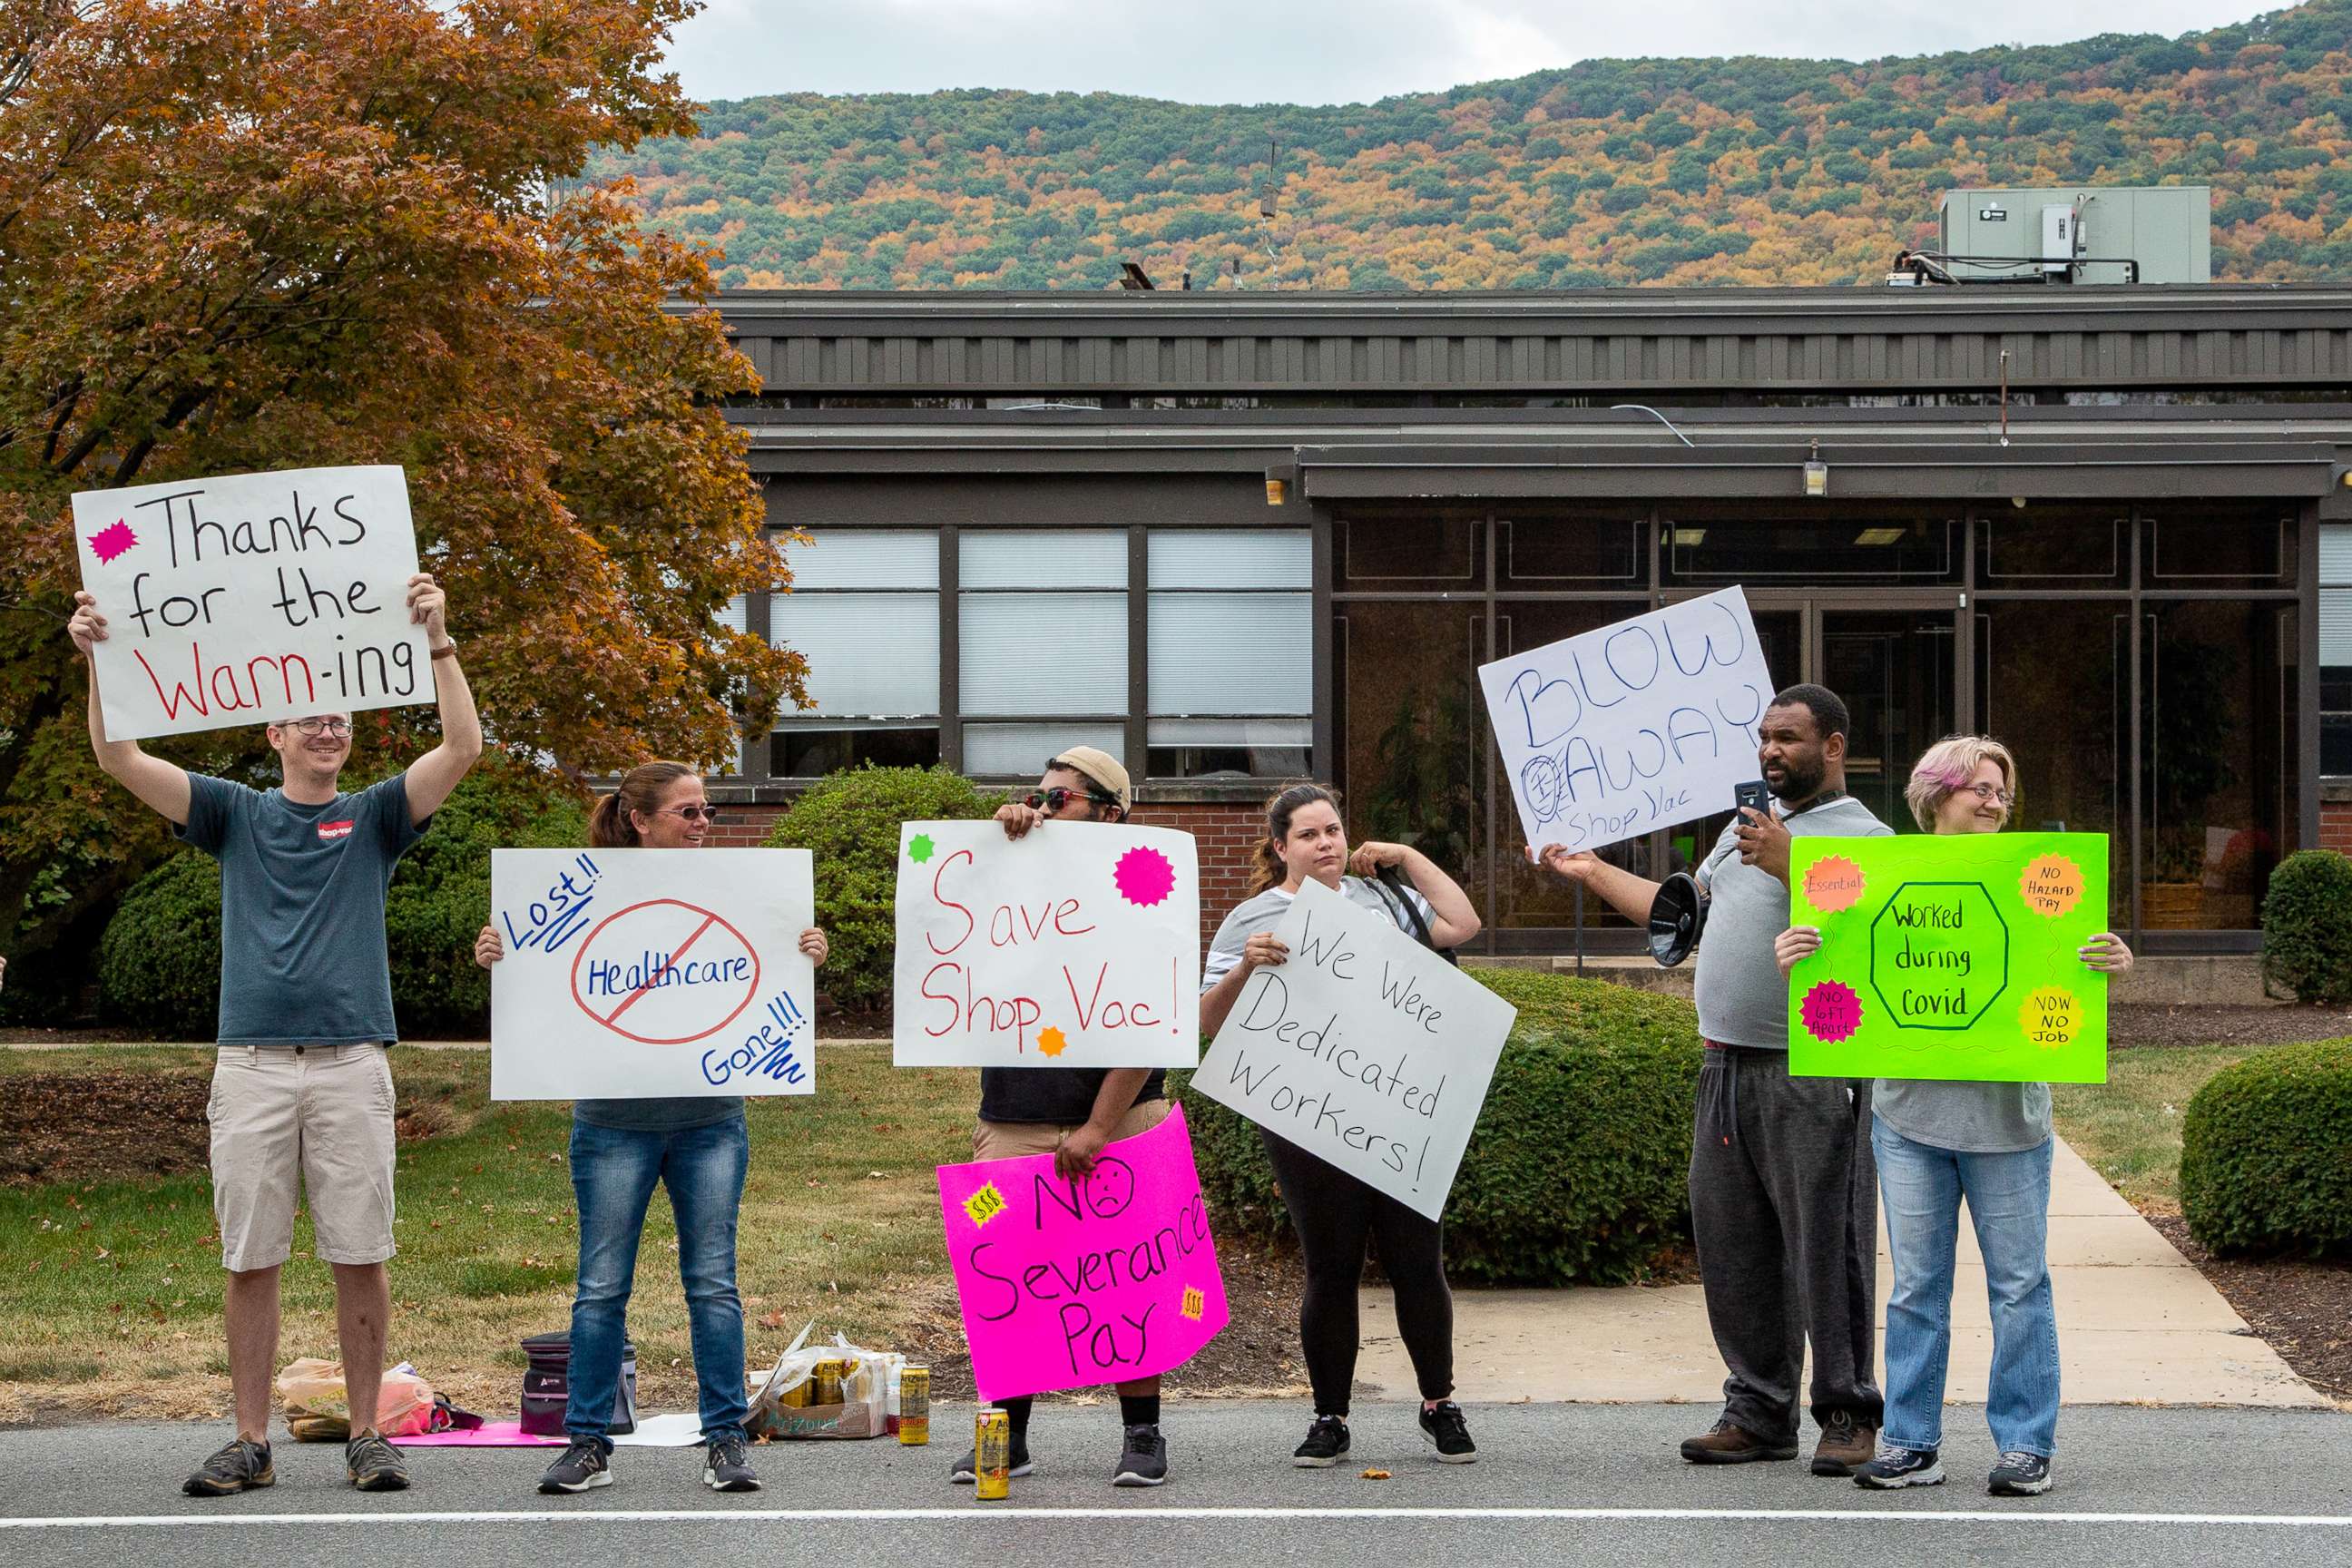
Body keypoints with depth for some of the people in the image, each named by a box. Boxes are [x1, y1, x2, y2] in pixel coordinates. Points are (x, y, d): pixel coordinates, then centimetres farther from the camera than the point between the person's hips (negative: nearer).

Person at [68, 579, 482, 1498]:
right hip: (252, 1065, 1)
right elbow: (121, 760, 3)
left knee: (361, 1259, 0)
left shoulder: (375, 818, 10)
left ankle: (366, 1437, 8)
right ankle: (251, 1443, 9)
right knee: (250, 1261, 2)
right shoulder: (236, 815, 12)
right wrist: (96, 658, -9)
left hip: (351, 1065, -1)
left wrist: (438, 642, -13)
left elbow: (462, 747, -4)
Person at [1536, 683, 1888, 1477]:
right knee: (1732, 1249, 9)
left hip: (1812, 1076, -8)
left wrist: (1790, 866, -27)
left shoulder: (1861, 835, -5)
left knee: (1826, 1248, -5)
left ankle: (1847, 1417, 3)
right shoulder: (1748, 823, 20)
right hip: (1728, 1068, 8)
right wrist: (1592, 871, 28)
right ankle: (1759, 1411, 17)